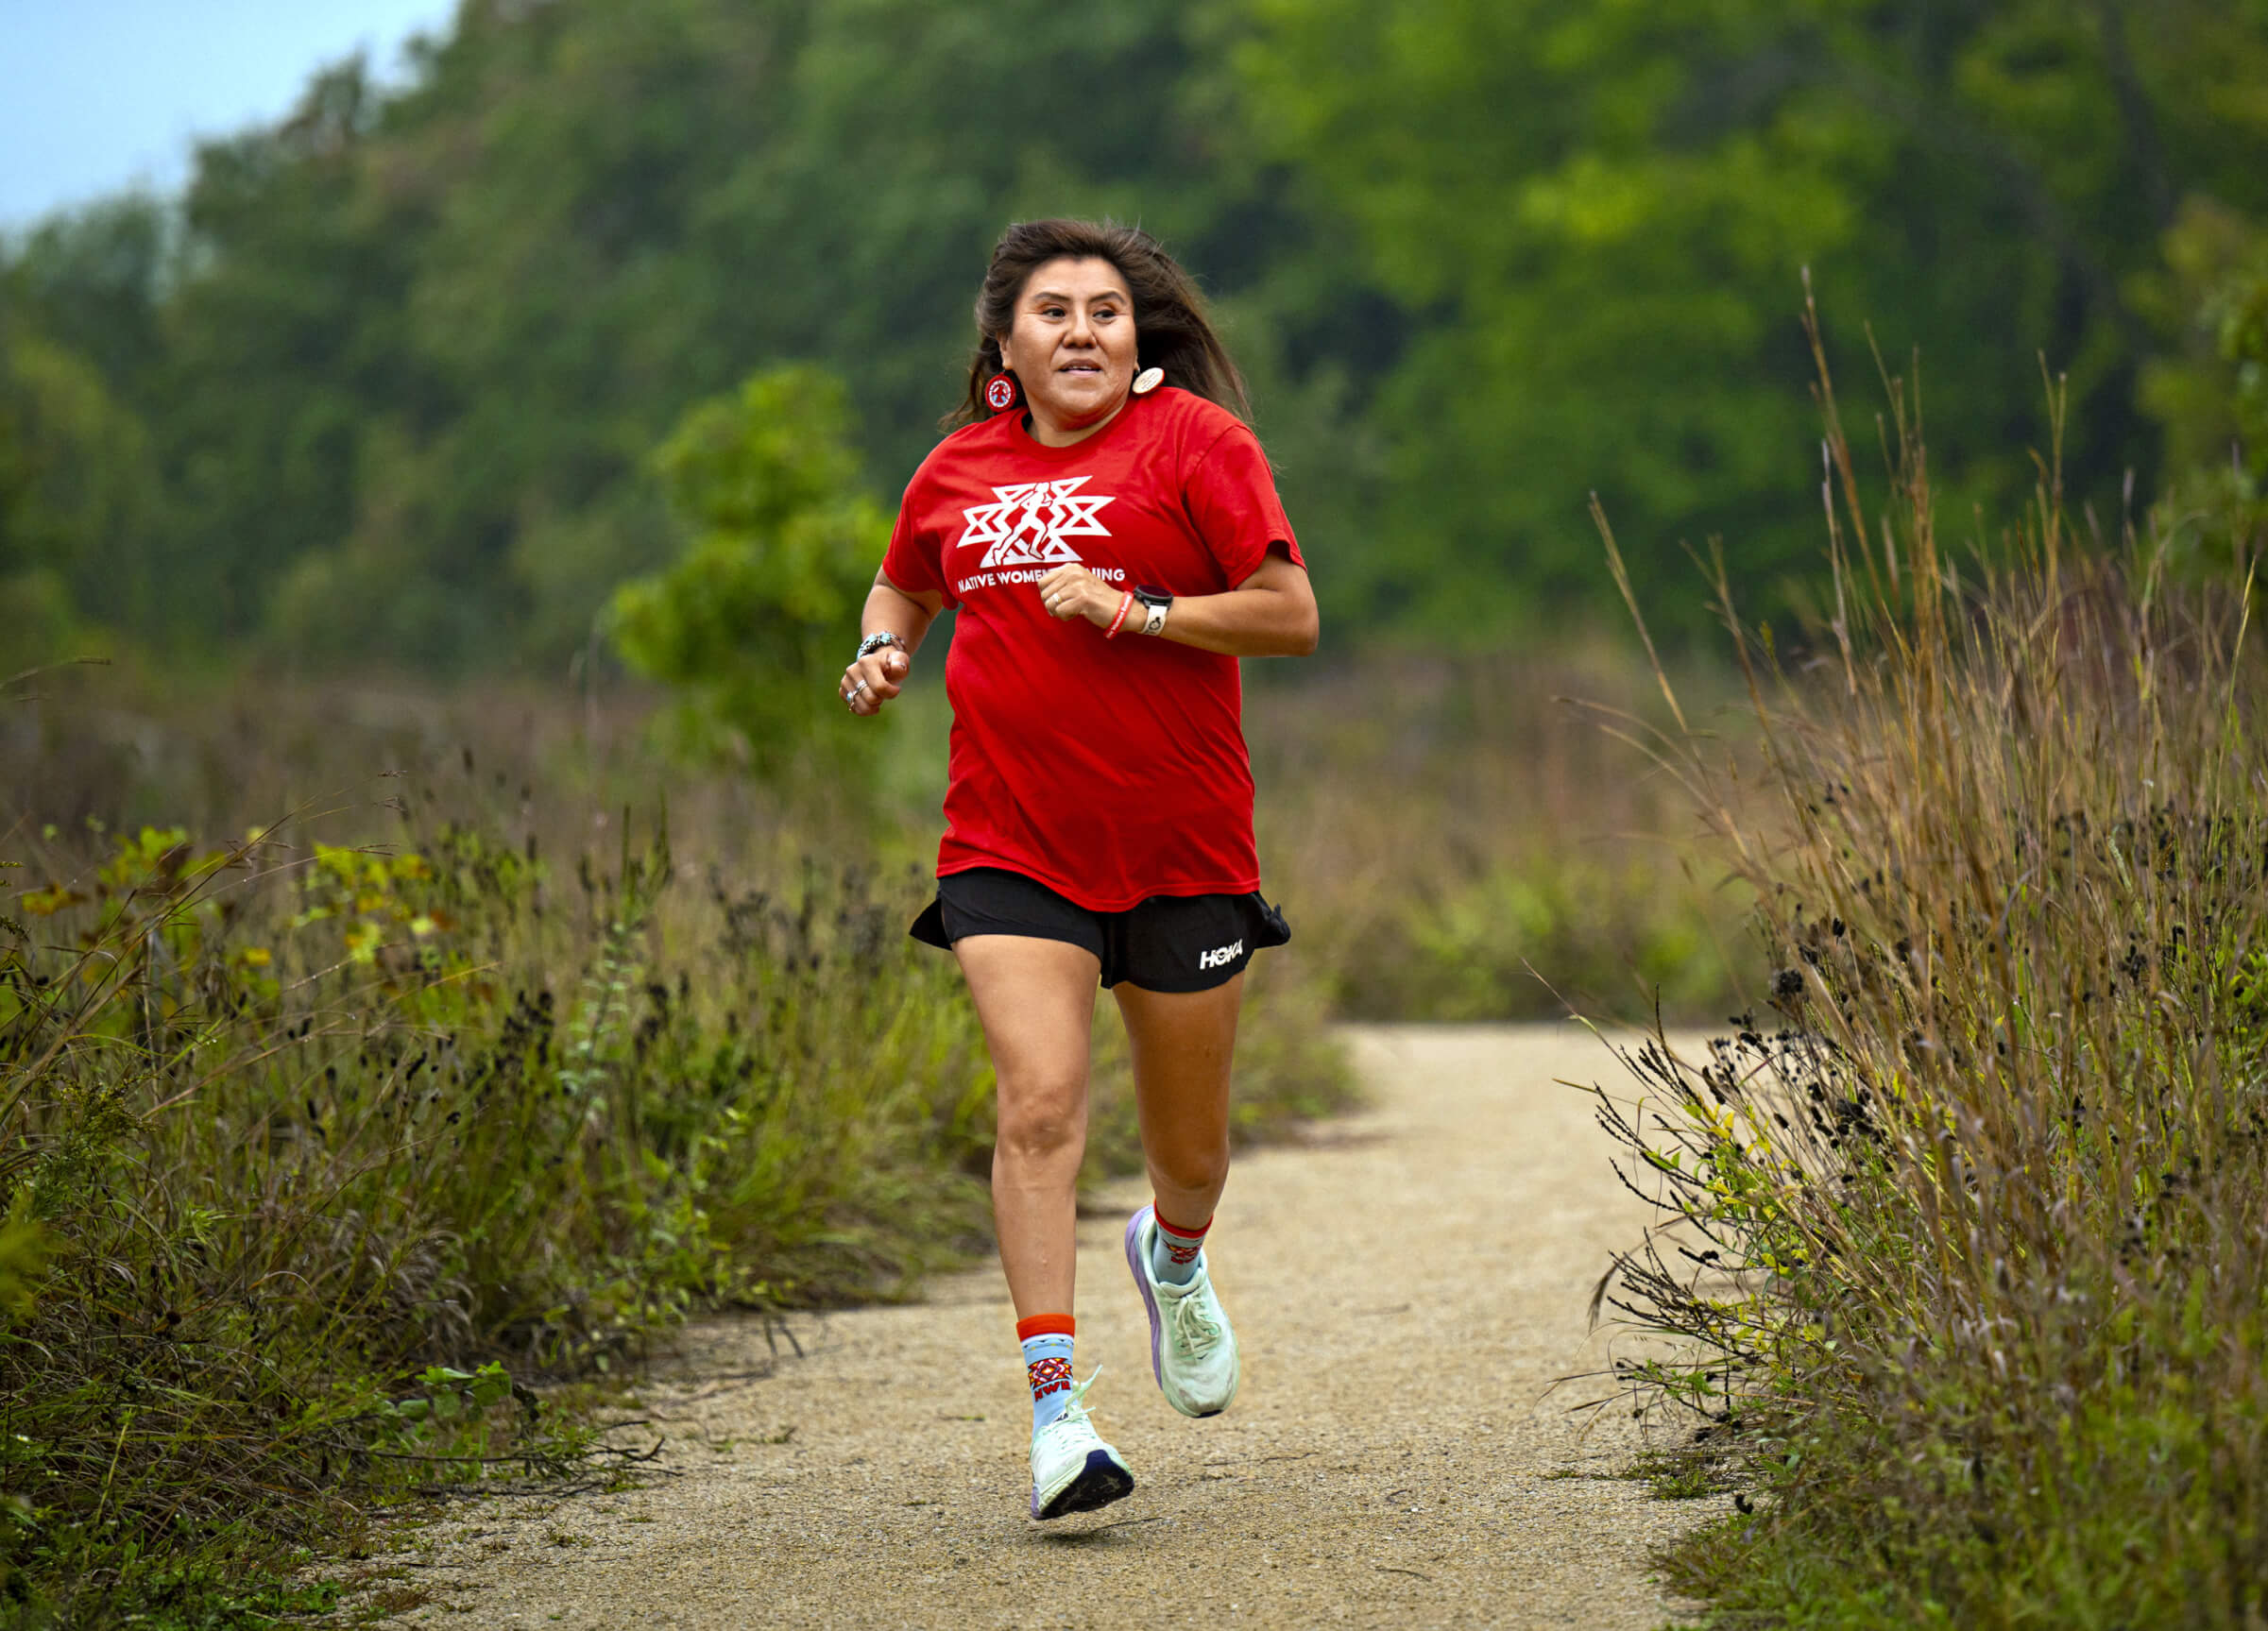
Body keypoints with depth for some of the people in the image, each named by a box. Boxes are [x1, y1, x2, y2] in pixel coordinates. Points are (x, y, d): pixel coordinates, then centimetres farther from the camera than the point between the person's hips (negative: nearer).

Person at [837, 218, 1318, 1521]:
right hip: (1011, 848, 2)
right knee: (1041, 1100, -18)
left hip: (1182, 848, -1)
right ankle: (1058, 1405, -18)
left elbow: (1292, 616, -9)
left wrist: (1135, 611, -18)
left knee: (1190, 1148, 10)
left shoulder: (1194, 441, -4)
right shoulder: (960, 471, 9)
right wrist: (883, 650, 8)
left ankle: (1174, 1259, 47)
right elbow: (905, 584, 29)